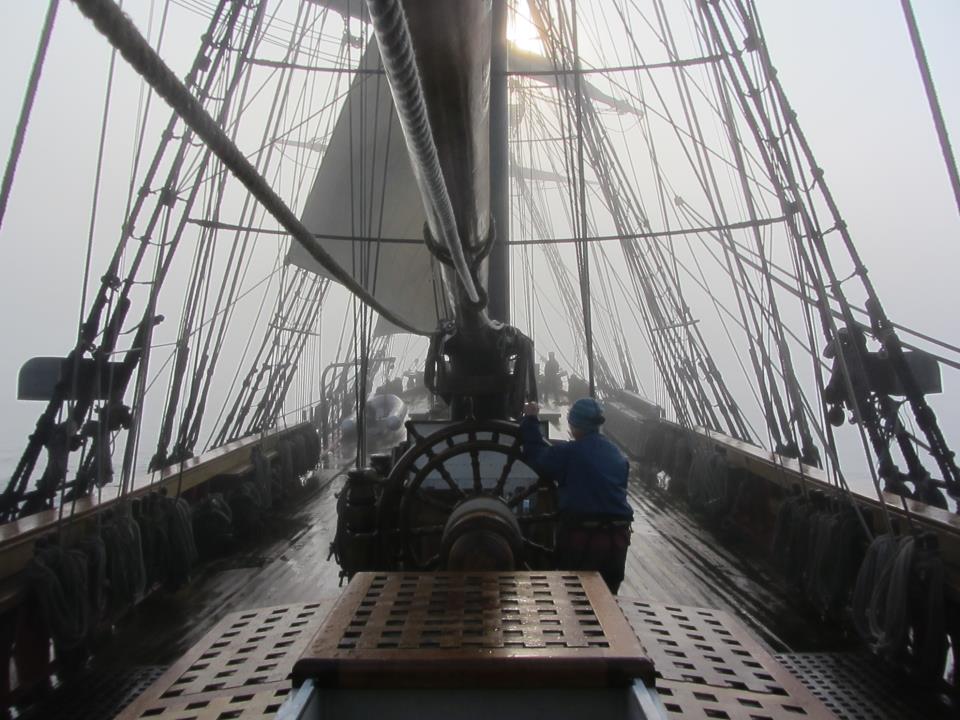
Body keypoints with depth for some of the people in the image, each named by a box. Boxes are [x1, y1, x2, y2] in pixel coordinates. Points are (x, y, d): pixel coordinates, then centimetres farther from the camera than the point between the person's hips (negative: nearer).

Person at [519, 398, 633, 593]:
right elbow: (620, 489, 16)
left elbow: (535, 456, -4)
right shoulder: (618, 455, 8)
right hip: (617, 535, 6)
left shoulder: (568, 453, -12)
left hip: (582, 536, -5)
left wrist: (530, 420, 7)